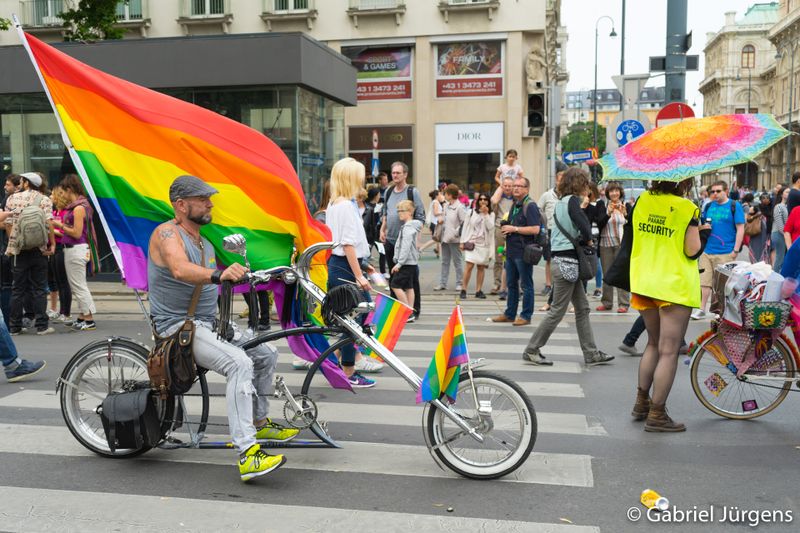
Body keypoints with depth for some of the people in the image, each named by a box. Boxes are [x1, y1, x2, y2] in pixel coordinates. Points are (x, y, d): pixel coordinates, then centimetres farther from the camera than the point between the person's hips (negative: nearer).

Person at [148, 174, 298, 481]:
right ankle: (246, 454, -33)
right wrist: (218, 275, -51)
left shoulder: (204, 243, 14)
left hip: (208, 322, 9)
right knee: (239, 363, -29)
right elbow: (181, 269, -35)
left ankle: (259, 423, 26)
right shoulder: (167, 233, -14)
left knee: (267, 355, 8)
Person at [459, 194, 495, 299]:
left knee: (481, 267, 5)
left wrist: (486, 214, -11)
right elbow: (466, 227, 6)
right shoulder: (472, 212, 6)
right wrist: (463, 242, 2)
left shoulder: (491, 214, 8)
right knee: (469, 266, -11)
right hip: (472, 242, -2)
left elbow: (490, 227, -8)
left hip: (484, 244, 2)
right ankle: (463, 290, -7)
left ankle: (478, 290, 11)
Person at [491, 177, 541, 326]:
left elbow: (535, 229, -21)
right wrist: (506, 228, 8)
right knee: (511, 284, 15)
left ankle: (526, 316, 8)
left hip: (524, 251, -9)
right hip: (511, 251, 9)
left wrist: (514, 229, -17)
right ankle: (509, 314, 24)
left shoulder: (530, 205, -12)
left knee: (526, 285, 1)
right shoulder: (514, 205, 16)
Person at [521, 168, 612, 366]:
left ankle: (591, 354, 17)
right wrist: (585, 240, -2)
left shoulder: (561, 202, 14)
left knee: (582, 308, 12)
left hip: (563, 262, 9)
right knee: (557, 311, -1)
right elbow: (587, 231, -22)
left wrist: (583, 239, 0)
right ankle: (531, 350, 6)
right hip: (567, 262, -9)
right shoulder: (572, 201, -14)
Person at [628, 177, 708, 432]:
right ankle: (657, 414, 3)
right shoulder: (687, 208, -11)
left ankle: (641, 402, 25)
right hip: (676, 287, -6)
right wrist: (704, 231, 3)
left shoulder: (642, 200, 3)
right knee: (669, 351, 1)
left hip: (644, 284, 6)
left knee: (654, 344, 22)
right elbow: (692, 252, -12)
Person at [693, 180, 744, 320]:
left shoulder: (734, 206, -2)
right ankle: (701, 309, 13)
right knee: (704, 281, 5)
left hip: (725, 253, -4)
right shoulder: (709, 206, 11)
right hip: (707, 251, 4)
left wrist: (735, 250, -10)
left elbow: (740, 229, -5)